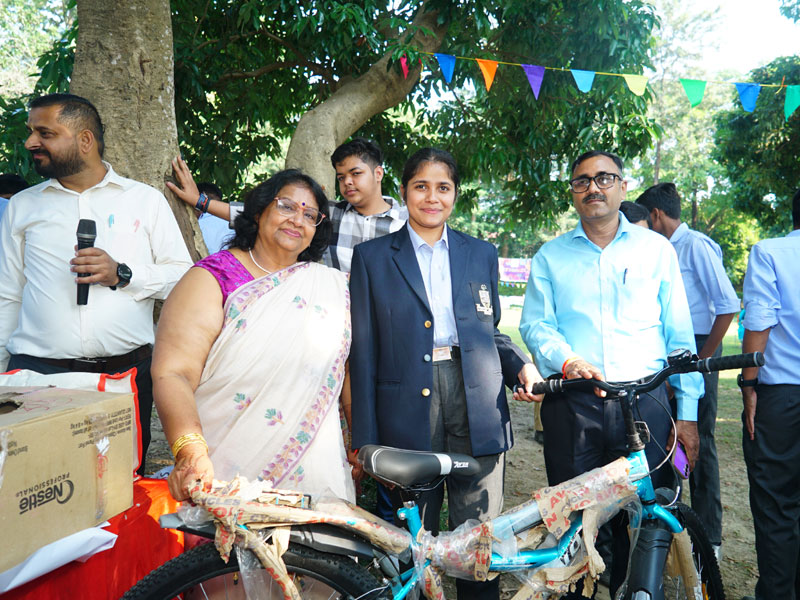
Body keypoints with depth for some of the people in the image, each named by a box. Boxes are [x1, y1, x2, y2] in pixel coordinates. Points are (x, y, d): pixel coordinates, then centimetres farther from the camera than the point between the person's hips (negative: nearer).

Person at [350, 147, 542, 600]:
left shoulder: (482, 254, 13)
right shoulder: (373, 257, 6)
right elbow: (364, 353, 2)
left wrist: (522, 366, -2)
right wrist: (365, 440, -1)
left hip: (477, 406, 2)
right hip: (408, 410, -1)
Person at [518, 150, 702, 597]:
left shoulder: (656, 249, 11)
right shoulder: (550, 256, 12)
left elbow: (679, 334, 9)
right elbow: (534, 324, 4)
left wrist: (688, 413, 5)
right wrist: (567, 360, -17)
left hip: (644, 404, 0)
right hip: (571, 405, 0)